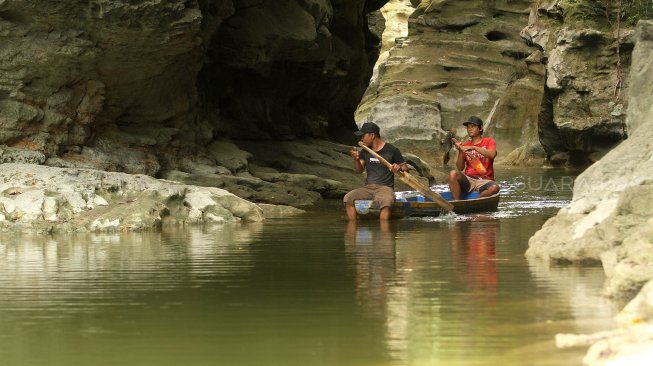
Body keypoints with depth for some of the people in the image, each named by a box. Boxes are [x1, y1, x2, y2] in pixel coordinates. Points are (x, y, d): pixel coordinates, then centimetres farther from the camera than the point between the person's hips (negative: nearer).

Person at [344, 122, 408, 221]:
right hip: (368, 187, 5)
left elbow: (405, 168, 3)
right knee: (348, 198, -23)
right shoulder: (365, 151, 15)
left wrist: (399, 168, -20)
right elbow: (359, 171, 9)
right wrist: (356, 160, -10)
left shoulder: (391, 150, 1)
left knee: (385, 201, -40)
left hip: (385, 187, -5)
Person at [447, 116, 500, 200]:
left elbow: (492, 155, -15)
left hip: (484, 181, -2)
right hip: (468, 180, 2)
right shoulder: (465, 145, 15)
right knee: (453, 174, -30)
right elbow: (460, 168, 7)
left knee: (495, 187, -36)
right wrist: (460, 152, -6)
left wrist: (473, 148, -21)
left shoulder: (489, 141, 8)